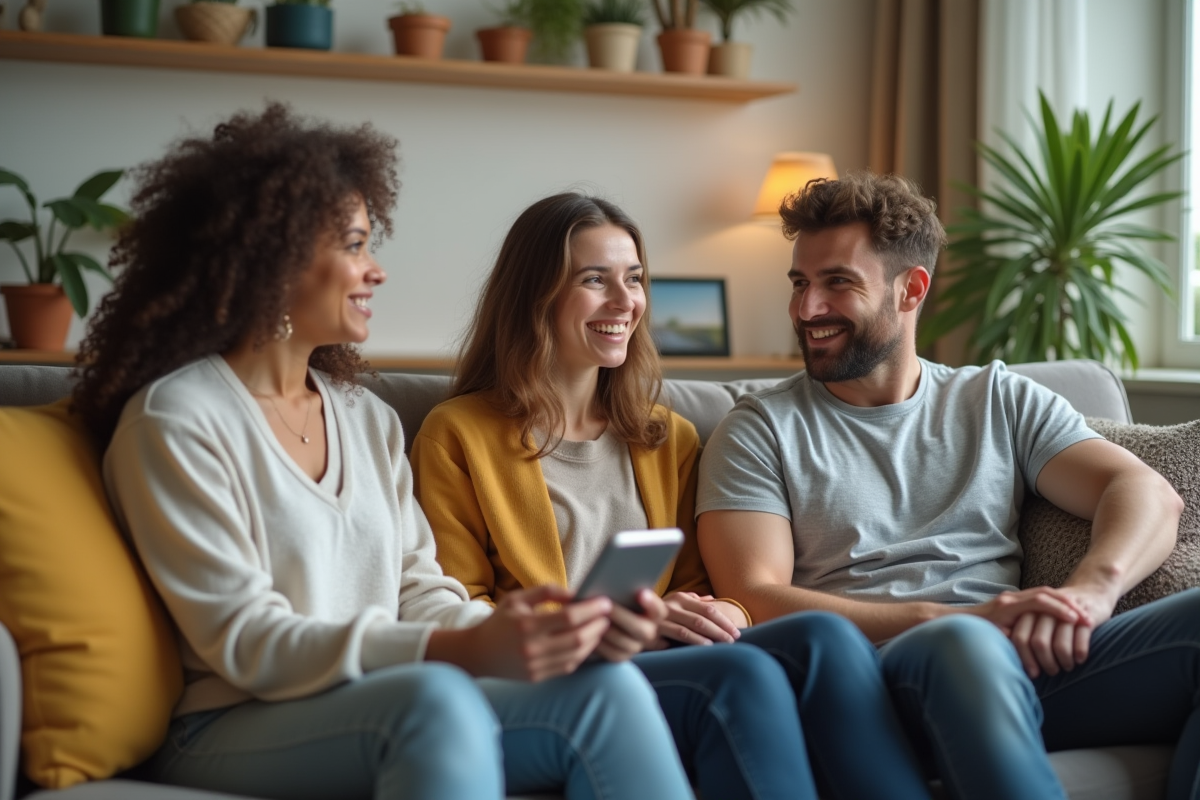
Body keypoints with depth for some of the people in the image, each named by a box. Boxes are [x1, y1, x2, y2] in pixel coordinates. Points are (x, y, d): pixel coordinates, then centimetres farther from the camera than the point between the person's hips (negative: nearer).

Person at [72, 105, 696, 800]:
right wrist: (460, 650, -25)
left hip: (392, 713, 6)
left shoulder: (370, 420, 19)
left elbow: (421, 594, 12)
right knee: (438, 698, -39)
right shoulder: (174, 421, -4)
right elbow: (246, 642, -13)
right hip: (237, 732, -6)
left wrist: (507, 632, -12)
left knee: (609, 686, -24)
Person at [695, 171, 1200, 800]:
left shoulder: (1000, 402, 21)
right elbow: (756, 600, -2)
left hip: (1027, 662, 4)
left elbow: (1148, 492, 9)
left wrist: (1091, 589, -16)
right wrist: (956, 619, -15)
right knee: (965, 645, -40)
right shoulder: (760, 430, 12)